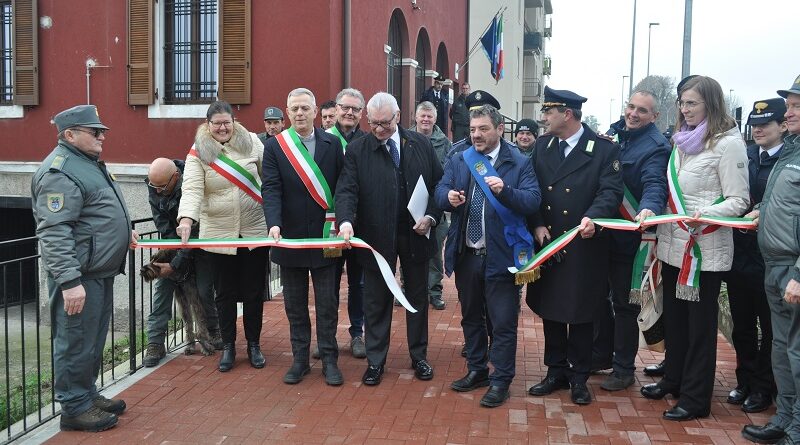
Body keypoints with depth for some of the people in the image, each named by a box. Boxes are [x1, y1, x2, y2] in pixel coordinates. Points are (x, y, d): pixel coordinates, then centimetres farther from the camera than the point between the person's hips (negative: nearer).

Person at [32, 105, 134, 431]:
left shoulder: (89, 163, 16)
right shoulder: (60, 172, -18)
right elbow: (54, 233, -24)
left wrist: (122, 233, 26)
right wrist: (69, 280, -28)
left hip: (100, 272, 10)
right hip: (79, 276, -10)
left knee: (94, 340, 19)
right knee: (77, 343, 0)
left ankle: (88, 395, 32)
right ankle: (74, 408, 12)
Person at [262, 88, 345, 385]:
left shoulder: (332, 144, 2)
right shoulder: (275, 146, 0)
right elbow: (271, 189, -9)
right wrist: (274, 224, -23)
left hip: (325, 237, 0)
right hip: (290, 237, 0)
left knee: (327, 303, 7)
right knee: (295, 304, 11)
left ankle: (329, 360, 18)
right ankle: (300, 359, 23)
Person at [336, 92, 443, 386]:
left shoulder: (421, 145, 1)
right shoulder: (357, 150, -4)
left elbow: (438, 184, 4)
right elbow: (346, 190, -12)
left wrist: (431, 216, -10)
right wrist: (346, 220, -30)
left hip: (416, 235, 2)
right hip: (376, 237, -2)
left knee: (418, 297, 14)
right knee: (376, 301, 9)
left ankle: (419, 356, 30)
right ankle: (375, 361, 22)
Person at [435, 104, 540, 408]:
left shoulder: (519, 163, -4)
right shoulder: (458, 161, 9)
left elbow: (532, 201, -14)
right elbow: (440, 191, 1)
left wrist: (505, 190, -30)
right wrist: (449, 196, -22)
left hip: (500, 255, -4)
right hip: (466, 255, 5)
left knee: (503, 322, 1)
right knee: (471, 317, 17)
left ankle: (501, 381, 14)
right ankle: (476, 371, 33)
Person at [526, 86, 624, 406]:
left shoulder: (604, 149, -6)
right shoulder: (542, 146, 8)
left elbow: (611, 191, -13)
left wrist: (593, 217, -31)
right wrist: (537, 225, -8)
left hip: (584, 247, -4)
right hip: (547, 244, 4)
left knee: (580, 313, 7)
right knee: (549, 310, 12)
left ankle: (579, 377, 22)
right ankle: (556, 372, 27)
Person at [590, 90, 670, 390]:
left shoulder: (656, 147, -13)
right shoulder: (614, 132, 8)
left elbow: (654, 185, -28)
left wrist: (648, 209, -48)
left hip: (628, 238, -7)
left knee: (623, 303, 3)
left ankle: (624, 369, 18)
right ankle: (601, 355, 36)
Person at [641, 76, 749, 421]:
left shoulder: (728, 143, -10)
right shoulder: (681, 140, 13)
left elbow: (738, 201, -13)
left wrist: (705, 214, -28)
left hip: (705, 247, -7)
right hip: (673, 243, 7)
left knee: (699, 321, 3)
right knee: (673, 314, 17)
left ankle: (695, 398, 16)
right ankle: (673, 379, 34)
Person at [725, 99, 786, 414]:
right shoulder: (742, 156, 7)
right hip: (739, 254, 5)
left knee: (769, 327, 10)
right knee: (742, 324, 15)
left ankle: (763, 387, 24)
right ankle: (745, 381, 31)